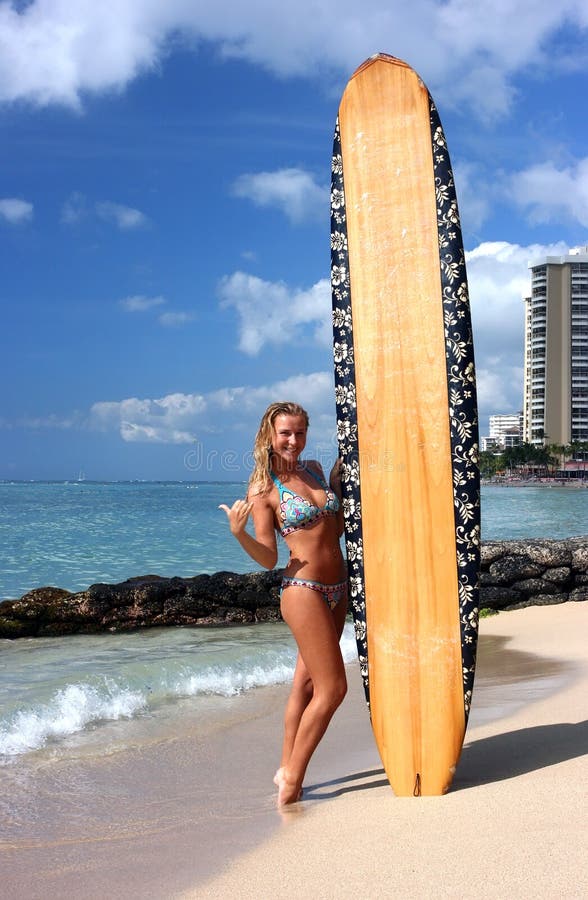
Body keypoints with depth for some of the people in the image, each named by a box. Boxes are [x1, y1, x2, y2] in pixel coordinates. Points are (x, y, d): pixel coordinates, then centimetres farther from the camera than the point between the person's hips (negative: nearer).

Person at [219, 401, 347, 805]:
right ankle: (292, 778, 7)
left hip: (337, 589, 7)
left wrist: (337, 482, 12)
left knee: (307, 682, 13)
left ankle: (287, 769, 24)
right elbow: (269, 558, -10)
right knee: (332, 688, -5)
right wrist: (239, 533, -26)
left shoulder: (315, 469, 10)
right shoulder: (263, 489, -8)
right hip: (303, 590, -7)